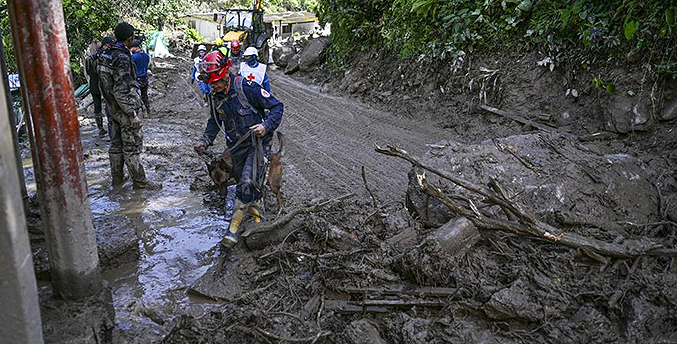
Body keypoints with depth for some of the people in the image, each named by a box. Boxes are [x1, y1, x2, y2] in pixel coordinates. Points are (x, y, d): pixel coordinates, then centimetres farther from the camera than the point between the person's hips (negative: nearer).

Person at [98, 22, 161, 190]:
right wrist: (133, 114, -21)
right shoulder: (122, 58, -21)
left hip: (114, 108, 9)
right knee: (132, 146, -1)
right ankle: (140, 181, 8)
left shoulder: (107, 55, 8)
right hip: (125, 108, -9)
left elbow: (104, 84, 16)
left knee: (116, 143, 16)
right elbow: (122, 91, -25)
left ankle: (117, 178, 26)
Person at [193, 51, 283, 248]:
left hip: (257, 142, -6)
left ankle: (234, 226, -10)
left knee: (247, 183, -19)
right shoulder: (215, 97, 1)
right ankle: (255, 205, 45)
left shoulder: (246, 87, -19)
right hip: (236, 146, 6)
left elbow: (277, 107, -13)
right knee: (243, 182, 16)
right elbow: (215, 122, 18)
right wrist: (205, 140, 3)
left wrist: (266, 125, -28)